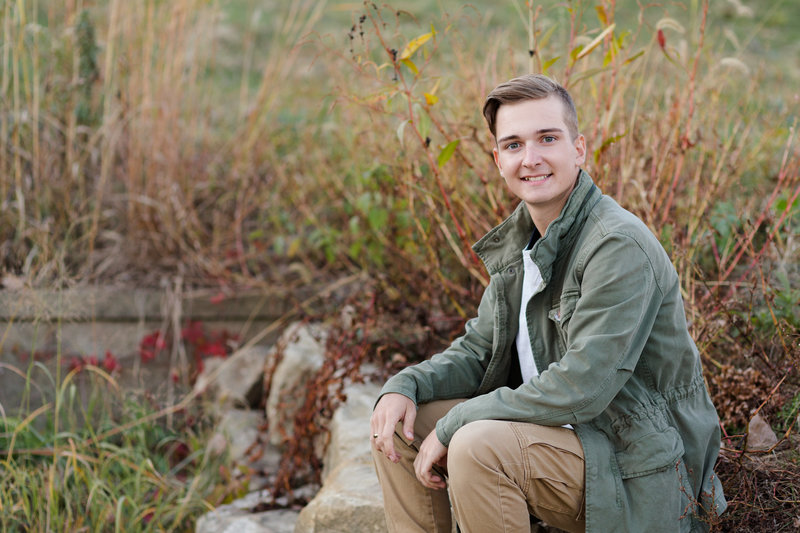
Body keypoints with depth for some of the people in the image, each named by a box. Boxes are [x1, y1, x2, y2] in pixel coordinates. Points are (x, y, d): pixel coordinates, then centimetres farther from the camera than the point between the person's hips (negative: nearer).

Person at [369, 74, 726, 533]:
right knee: (400, 424, 1)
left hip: (634, 476, -8)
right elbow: (478, 351, 13)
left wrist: (454, 423, -19)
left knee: (477, 444, -30)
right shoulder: (518, 242, 7)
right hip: (557, 431, 8)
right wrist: (406, 386, -8)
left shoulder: (620, 246, -21)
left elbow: (580, 389, -26)